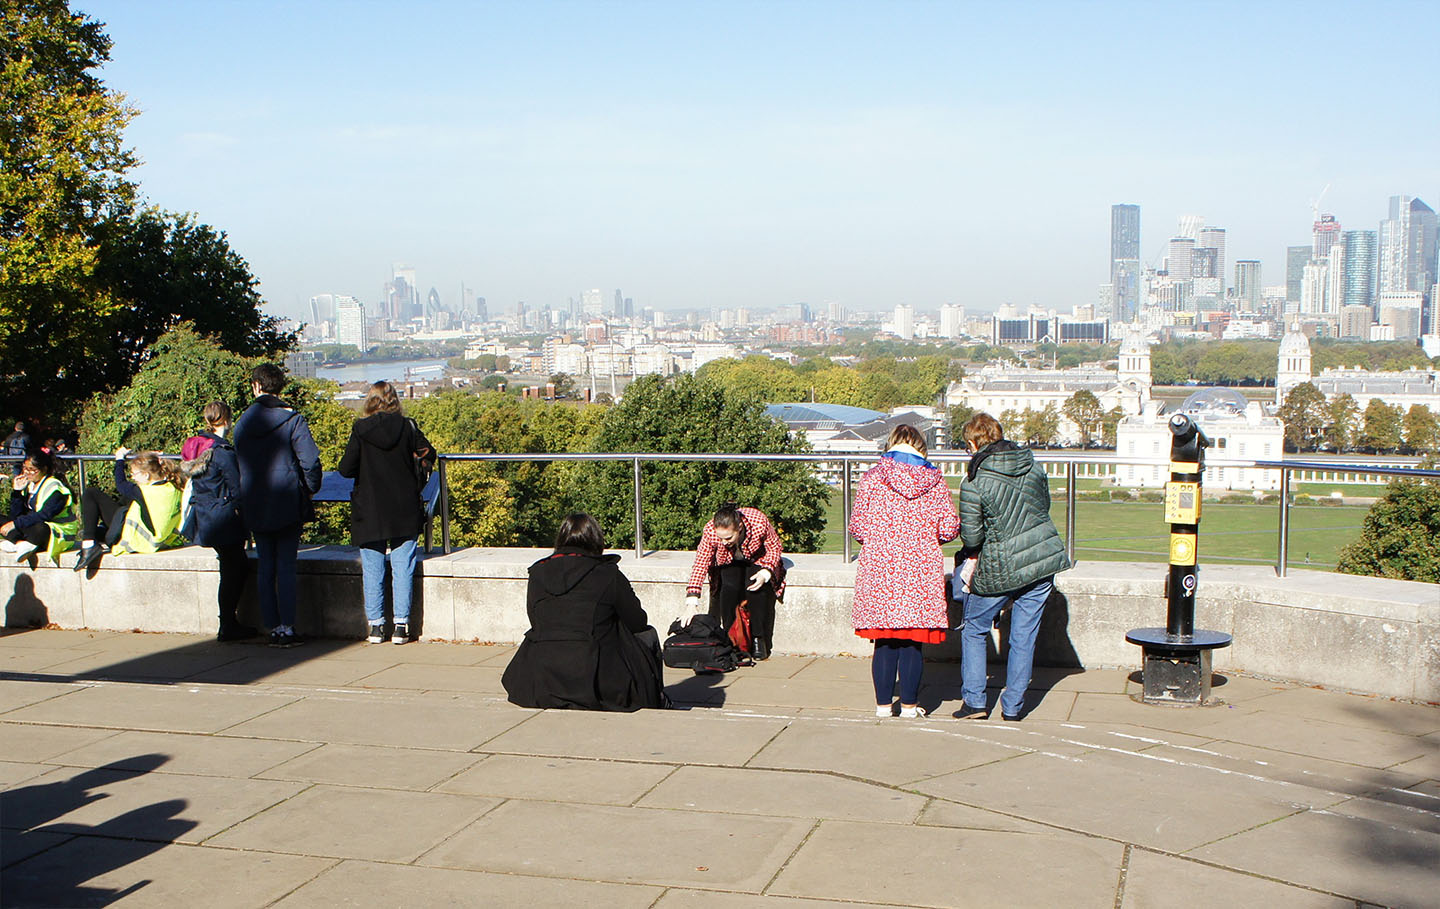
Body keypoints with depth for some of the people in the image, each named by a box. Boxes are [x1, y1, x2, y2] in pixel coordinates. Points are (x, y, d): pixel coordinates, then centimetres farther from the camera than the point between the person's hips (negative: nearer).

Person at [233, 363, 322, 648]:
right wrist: (311, 489, 4)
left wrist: (247, 500, 16)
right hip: (288, 504, -3)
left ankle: (273, 626, 10)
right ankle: (287, 627, -4)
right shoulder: (292, 419, -8)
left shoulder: (243, 422, 5)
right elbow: (310, 459, -13)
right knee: (286, 566, -1)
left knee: (265, 567, 9)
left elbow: (239, 462, 9)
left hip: (255, 507, 3)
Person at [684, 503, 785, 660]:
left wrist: (766, 572, -32)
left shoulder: (760, 522, -33)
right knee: (730, 587, -30)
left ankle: (758, 640, -17)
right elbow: (700, 564, -26)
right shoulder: (710, 531, -30)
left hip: (757, 561, -1)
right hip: (728, 563, 1)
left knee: (755, 588, -31)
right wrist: (691, 602, -34)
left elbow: (774, 547, -15)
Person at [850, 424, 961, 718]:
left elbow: (857, 526, -2)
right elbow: (950, 527, -1)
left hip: (879, 570, 0)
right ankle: (909, 704, 14)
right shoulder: (935, 481, 1)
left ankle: (884, 703, 14)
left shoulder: (872, 478, -2)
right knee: (912, 642, 8)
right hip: (921, 573, 0)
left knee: (884, 642, 9)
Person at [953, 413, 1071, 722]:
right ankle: (1013, 706, 14)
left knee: (973, 630, 15)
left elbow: (971, 537, -11)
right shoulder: (1033, 466, 2)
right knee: (1024, 635, 11)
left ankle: (974, 701, 12)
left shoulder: (974, 483, -14)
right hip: (1045, 559, 4)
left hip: (1000, 569, -4)